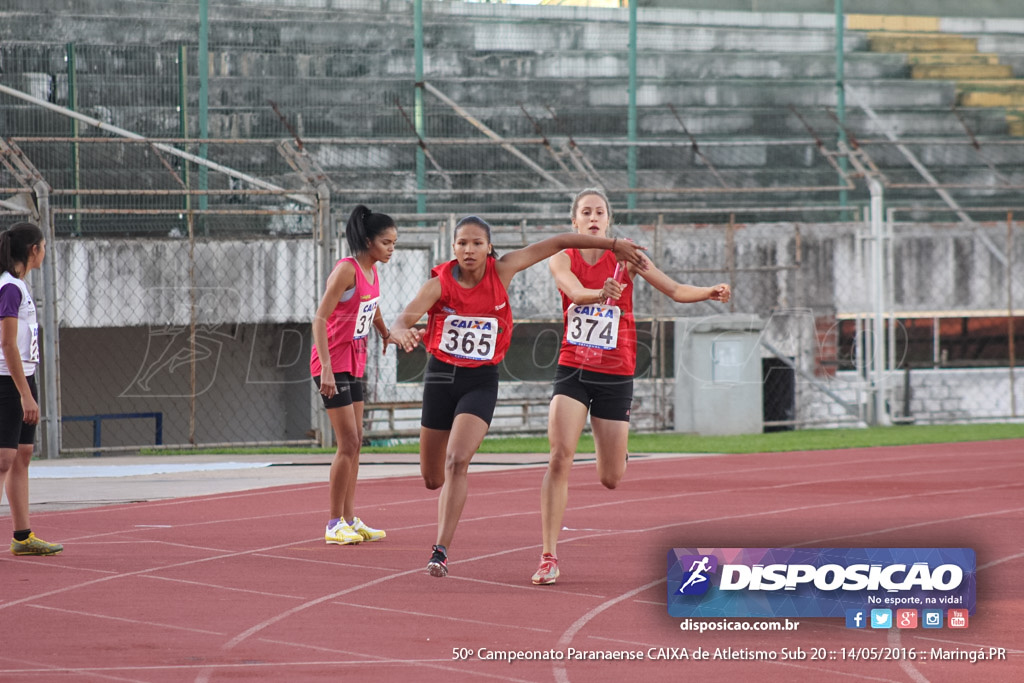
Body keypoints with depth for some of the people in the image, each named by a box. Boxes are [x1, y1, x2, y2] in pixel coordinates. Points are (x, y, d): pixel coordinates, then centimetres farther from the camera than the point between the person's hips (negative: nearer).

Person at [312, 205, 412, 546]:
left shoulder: (372, 271, 6)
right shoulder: (347, 270, -20)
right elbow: (320, 319, -23)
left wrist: (386, 333, 35)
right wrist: (326, 367, -29)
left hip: (354, 364, 9)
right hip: (333, 364, -9)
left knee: (355, 443, 10)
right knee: (348, 443, -10)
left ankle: (350, 520, 15)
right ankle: (335, 525, -4)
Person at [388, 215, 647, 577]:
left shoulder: (502, 271, -7)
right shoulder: (439, 284, -11)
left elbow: (558, 242, -1)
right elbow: (403, 320, -24)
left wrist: (613, 244, 2)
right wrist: (403, 333, -50)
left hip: (480, 382, -1)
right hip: (441, 376, 1)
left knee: (456, 461, -22)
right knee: (432, 476, 11)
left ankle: (441, 550, -23)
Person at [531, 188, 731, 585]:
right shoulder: (562, 260, -3)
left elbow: (674, 290, -5)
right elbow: (575, 291, -25)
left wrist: (709, 293, -24)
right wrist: (601, 294, -47)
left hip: (615, 376, 1)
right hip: (573, 370, 0)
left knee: (611, 480, 5)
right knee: (559, 457, -19)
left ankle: (616, 456, 46)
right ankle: (549, 557, -14)